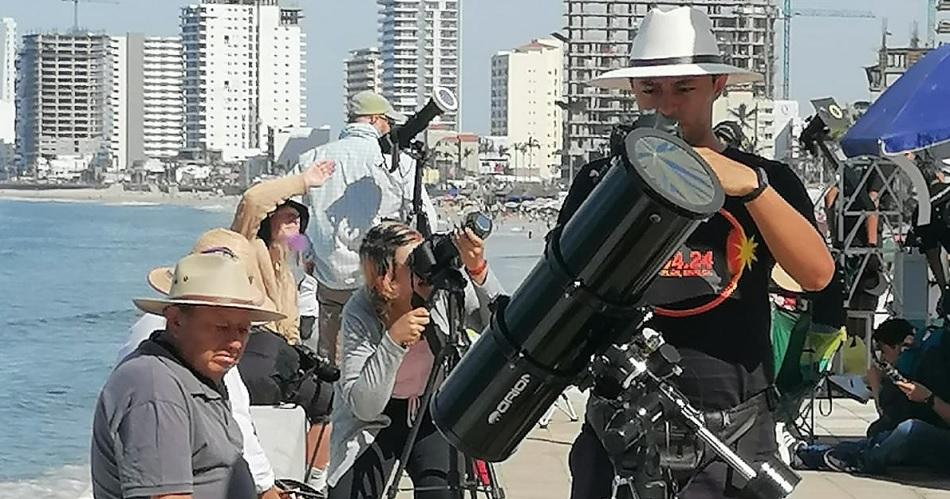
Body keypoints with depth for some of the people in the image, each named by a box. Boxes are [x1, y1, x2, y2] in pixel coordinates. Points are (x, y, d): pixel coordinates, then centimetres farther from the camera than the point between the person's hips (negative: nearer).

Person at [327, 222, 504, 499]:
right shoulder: (360, 312, -24)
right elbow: (363, 407, -29)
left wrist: (478, 270, -36)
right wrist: (393, 342, -40)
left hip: (433, 413, 1)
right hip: (374, 422, -1)